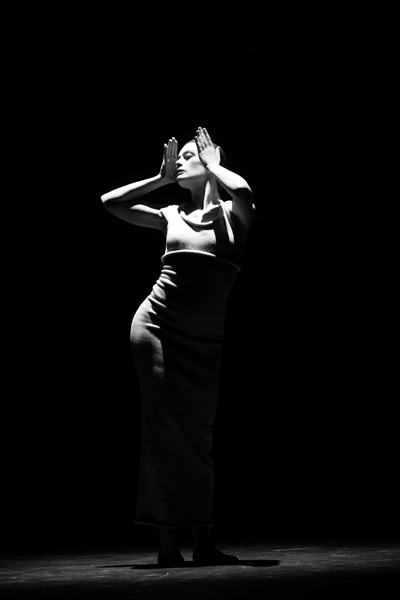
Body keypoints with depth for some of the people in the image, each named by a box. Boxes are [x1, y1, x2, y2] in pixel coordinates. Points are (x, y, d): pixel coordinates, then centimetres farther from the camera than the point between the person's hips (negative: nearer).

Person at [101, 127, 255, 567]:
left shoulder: (231, 214, 3)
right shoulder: (171, 216, 10)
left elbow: (243, 191, -21)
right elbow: (111, 202, 12)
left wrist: (212, 164, -3)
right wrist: (162, 178, 10)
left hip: (202, 341, 0)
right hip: (157, 325, 1)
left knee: (197, 435, 5)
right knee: (164, 427, -4)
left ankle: (202, 542, 9)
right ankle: (168, 543, -2)